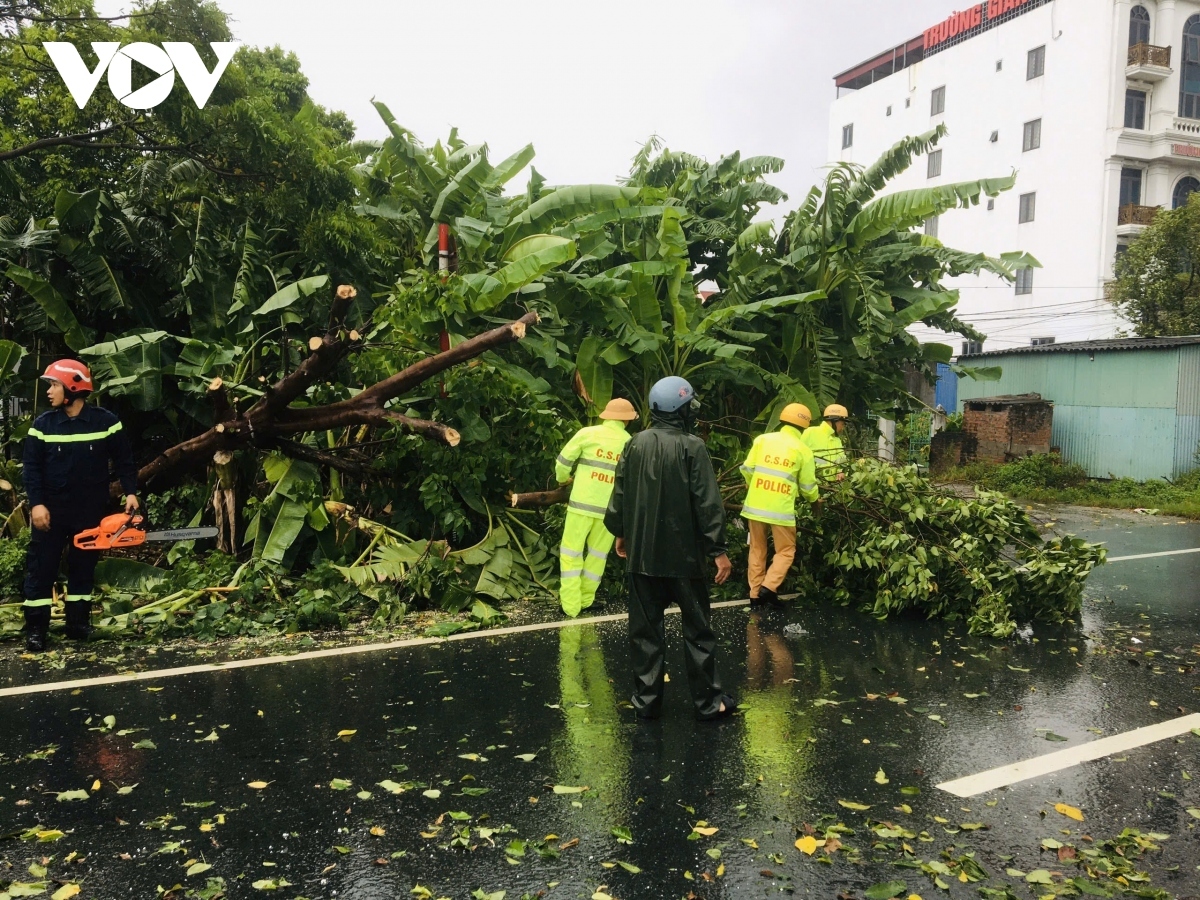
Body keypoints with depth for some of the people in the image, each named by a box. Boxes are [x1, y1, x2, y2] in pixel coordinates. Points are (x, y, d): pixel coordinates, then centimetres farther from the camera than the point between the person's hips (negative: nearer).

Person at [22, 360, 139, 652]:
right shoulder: (43, 424, -2)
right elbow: (32, 467, -3)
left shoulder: (106, 421, -4)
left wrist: (130, 492, -10)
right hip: (51, 509, 0)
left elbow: (123, 460, 1)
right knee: (41, 567, 0)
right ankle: (35, 629, 6)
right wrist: (36, 503, -12)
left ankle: (78, 623, 21)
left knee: (83, 566, 10)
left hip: (90, 510, 0)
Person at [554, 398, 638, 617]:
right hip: (610, 508, 2)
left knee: (571, 552, 7)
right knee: (597, 554, 17)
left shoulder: (588, 433, -3)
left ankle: (571, 605, 4)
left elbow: (563, 461, 0)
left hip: (582, 503, -2)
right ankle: (585, 600, 22)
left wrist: (563, 479, 21)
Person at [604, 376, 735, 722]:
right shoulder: (691, 446, -12)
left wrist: (620, 532, 21)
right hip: (683, 553, -3)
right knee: (697, 628, 7)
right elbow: (708, 502, -13)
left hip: (642, 553, 4)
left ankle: (647, 700, 16)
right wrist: (718, 549, -9)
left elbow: (620, 494, 7)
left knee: (645, 627, 10)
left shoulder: (636, 444, 1)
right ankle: (708, 702, 14)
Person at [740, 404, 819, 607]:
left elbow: (748, 469, 2)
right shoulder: (803, 450, -1)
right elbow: (807, 486, 4)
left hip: (755, 505, 3)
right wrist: (815, 500, 25)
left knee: (757, 549, 15)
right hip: (781, 509, -3)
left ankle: (755, 594, 16)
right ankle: (768, 587, -4)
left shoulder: (762, 439, 2)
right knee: (785, 551, 12)